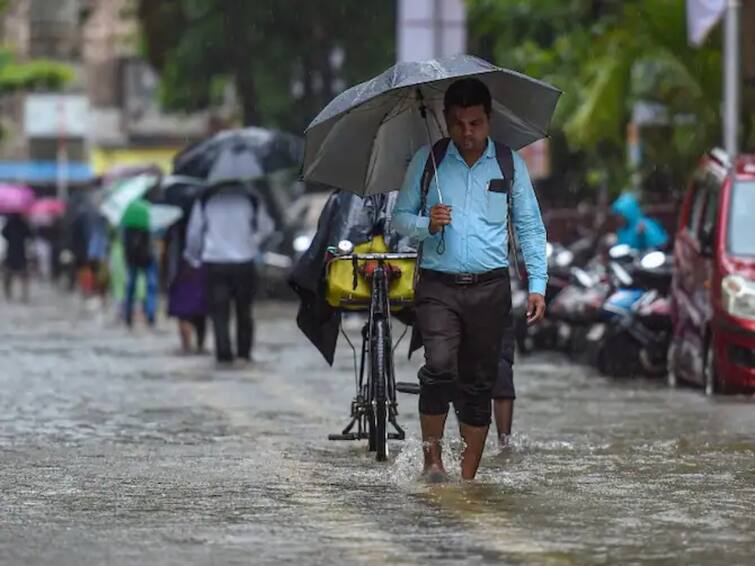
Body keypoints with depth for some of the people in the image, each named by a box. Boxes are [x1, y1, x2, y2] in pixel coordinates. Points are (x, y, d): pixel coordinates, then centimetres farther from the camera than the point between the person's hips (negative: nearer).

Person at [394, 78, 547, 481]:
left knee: (479, 383, 3)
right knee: (440, 366, -22)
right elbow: (400, 217, 11)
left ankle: (468, 477, 10)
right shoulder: (426, 161, 6)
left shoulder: (510, 165, 8)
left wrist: (537, 285, 3)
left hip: (490, 287, 1)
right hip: (438, 285, -1)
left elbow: (530, 228, 12)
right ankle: (432, 459, -9)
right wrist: (427, 225, -12)